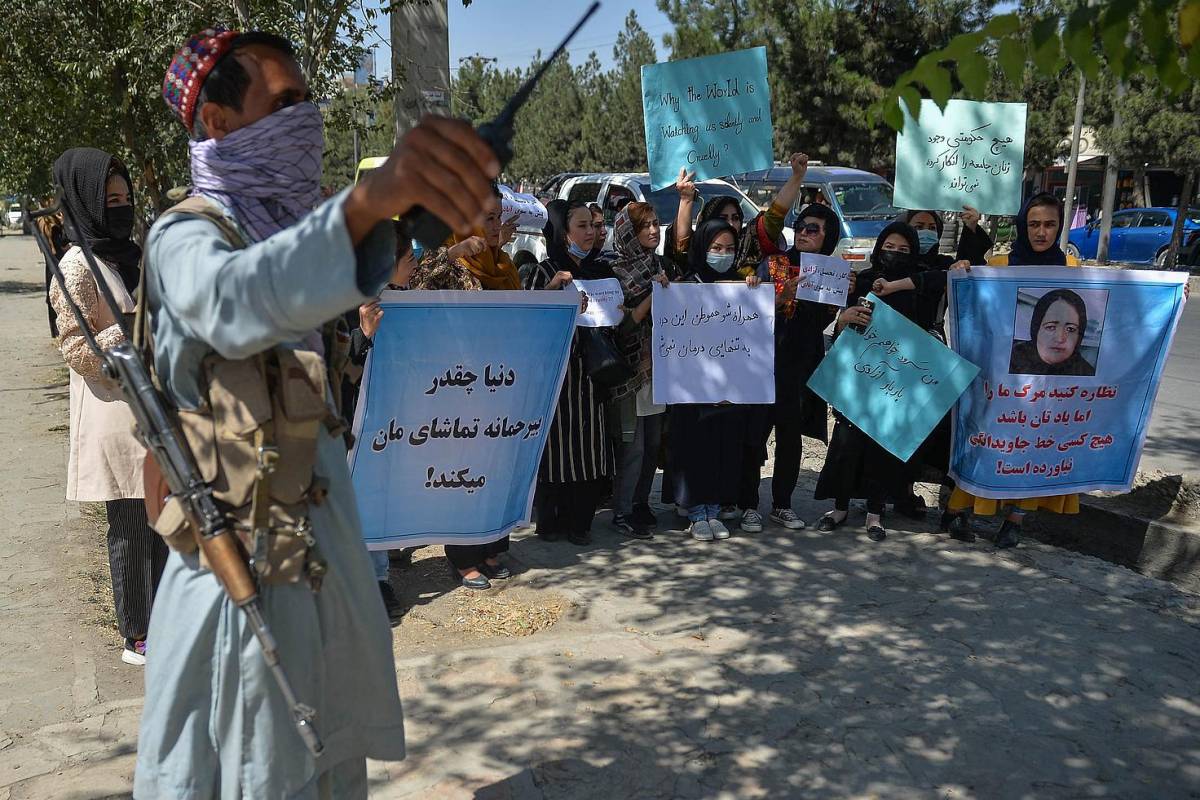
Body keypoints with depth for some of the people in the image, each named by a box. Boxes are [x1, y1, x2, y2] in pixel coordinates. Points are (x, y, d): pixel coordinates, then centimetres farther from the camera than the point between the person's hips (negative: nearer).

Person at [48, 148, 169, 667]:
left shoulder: (128, 256, 13)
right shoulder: (77, 268, -12)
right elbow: (77, 351, -15)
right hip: (114, 414, -8)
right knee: (129, 527, 1)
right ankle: (135, 638, 14)